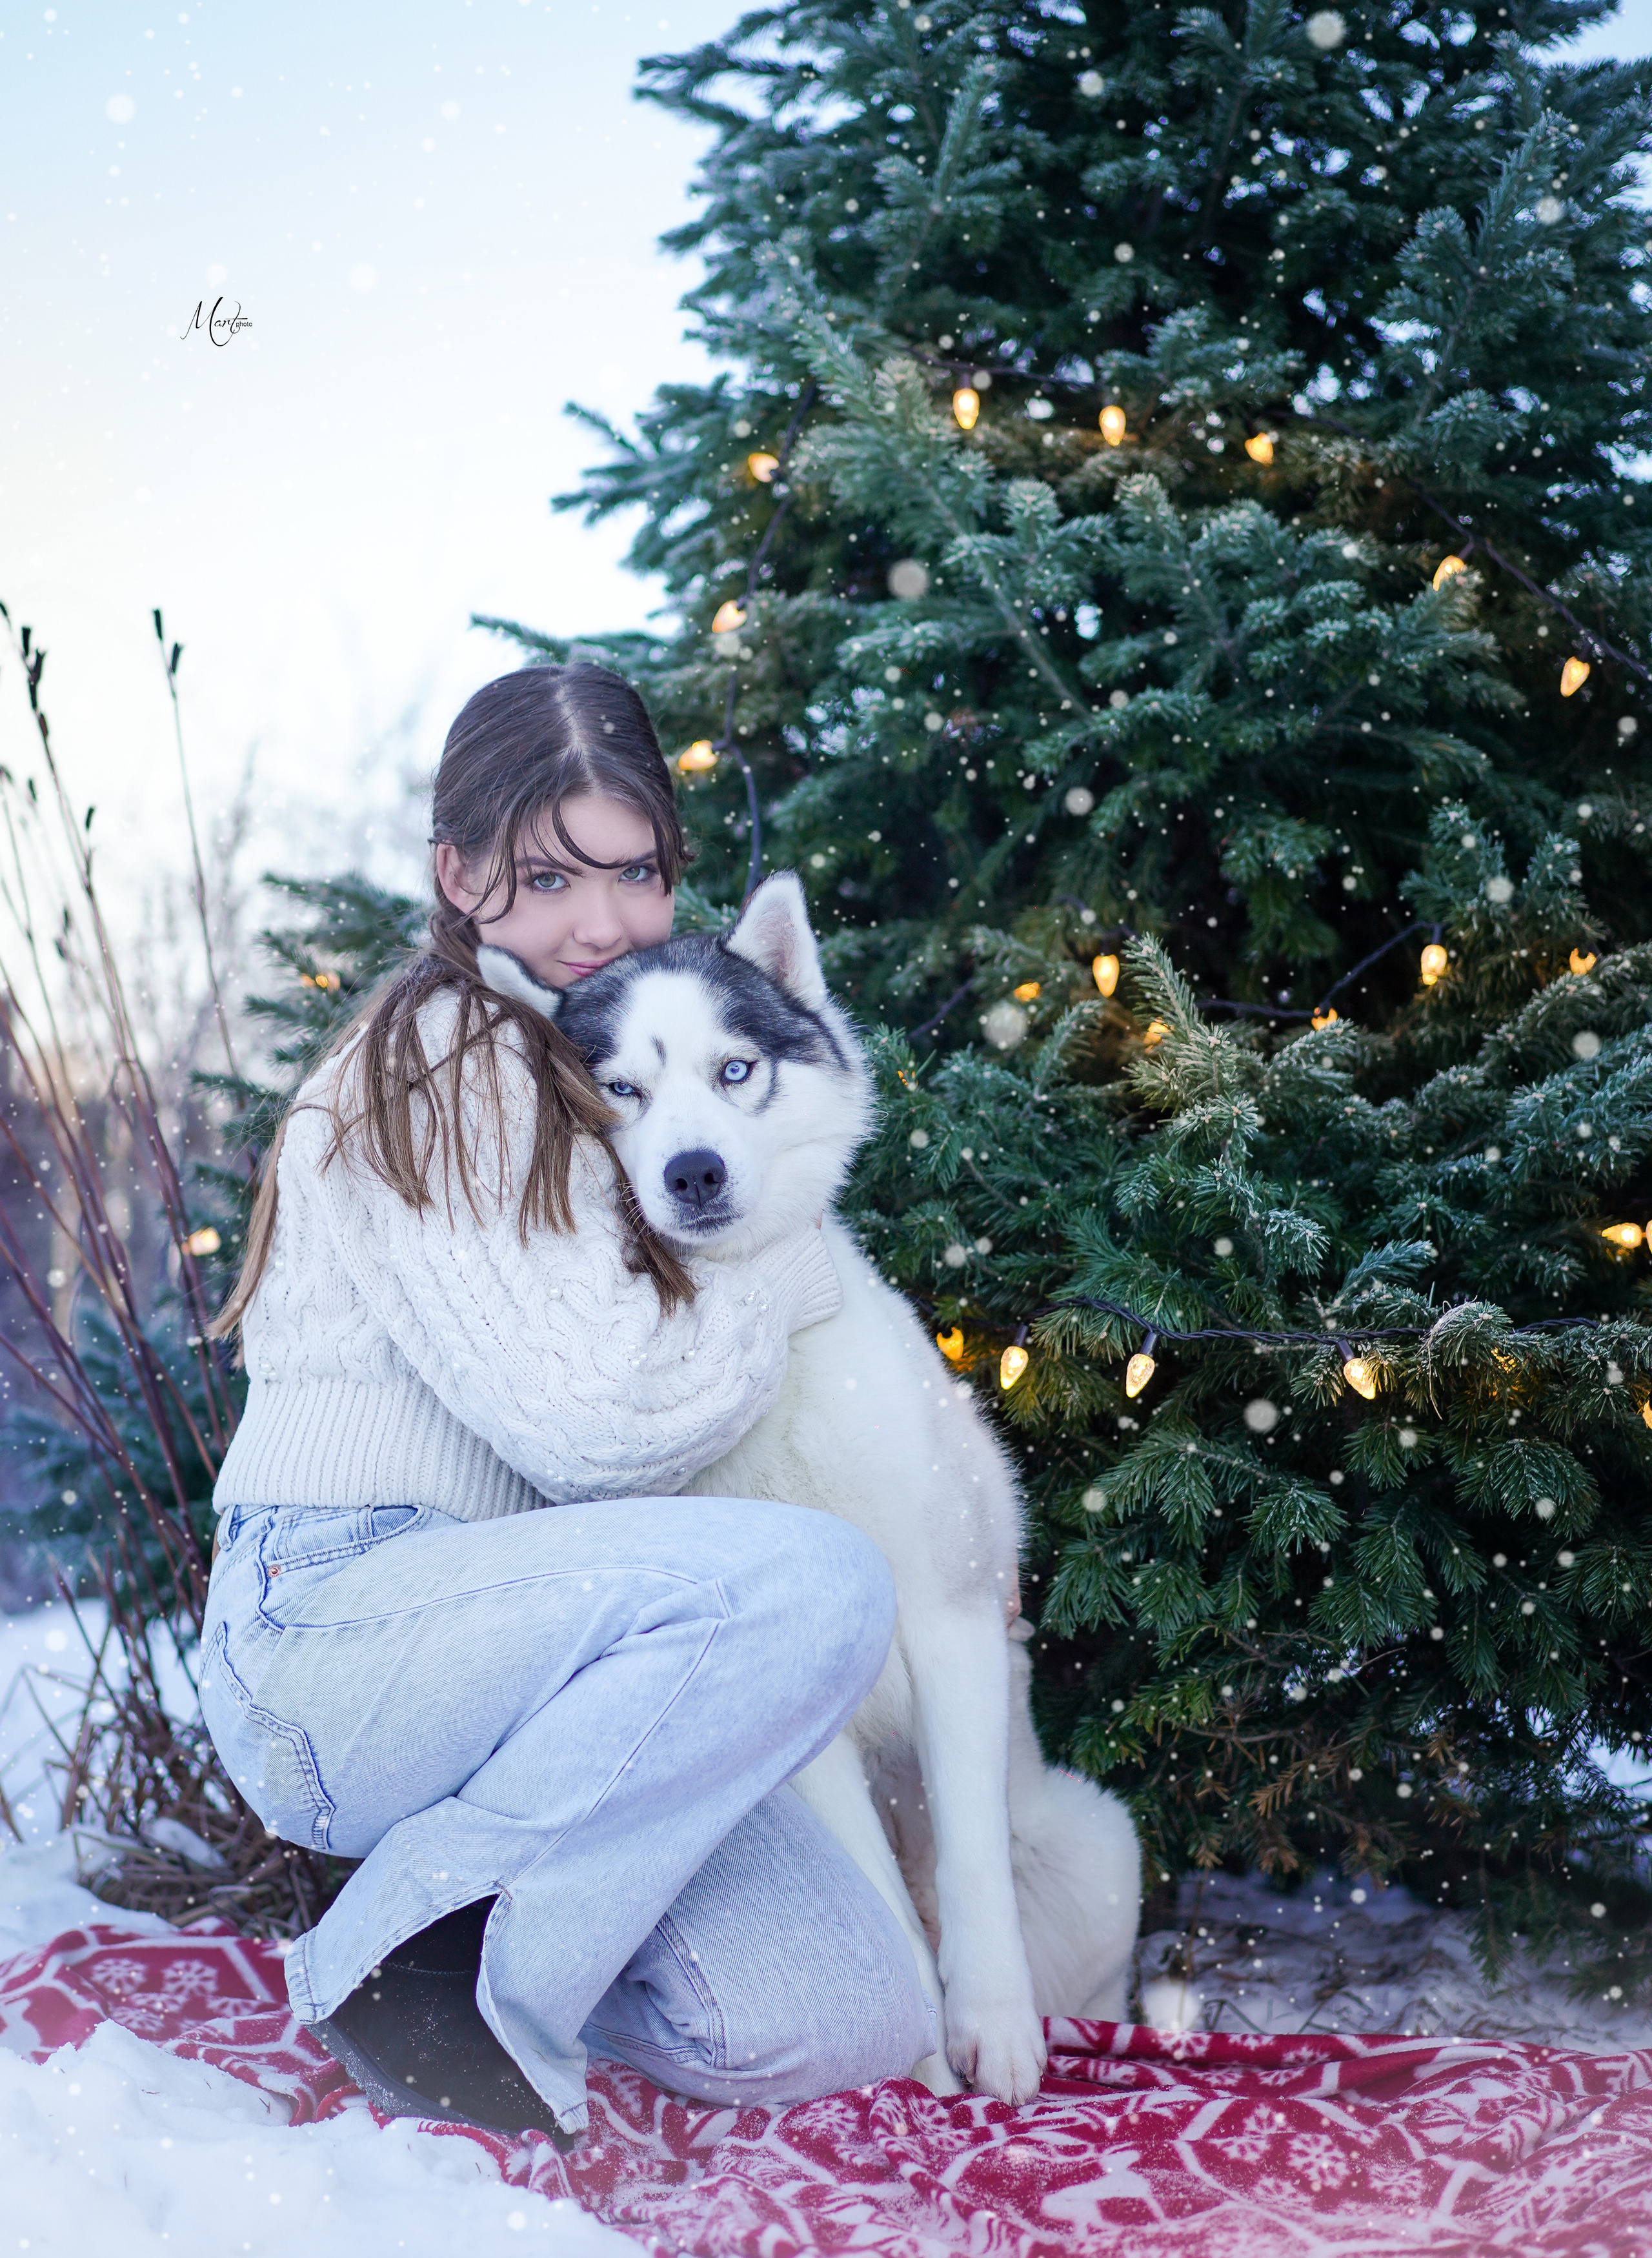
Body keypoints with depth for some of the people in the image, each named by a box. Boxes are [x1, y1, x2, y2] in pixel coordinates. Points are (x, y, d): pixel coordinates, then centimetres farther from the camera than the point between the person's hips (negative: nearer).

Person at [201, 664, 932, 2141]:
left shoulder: (611, 1073, 19)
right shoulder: (434, 1063, -9)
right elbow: (591, 1421, -19)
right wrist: (796, 1273, -2)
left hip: (519, 1654, 8)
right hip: (328, 1640, -8)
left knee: (857, 2025, -9)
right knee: (815, 1586, -31)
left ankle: (495, 1921, 13)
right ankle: (408, 1953, -17)